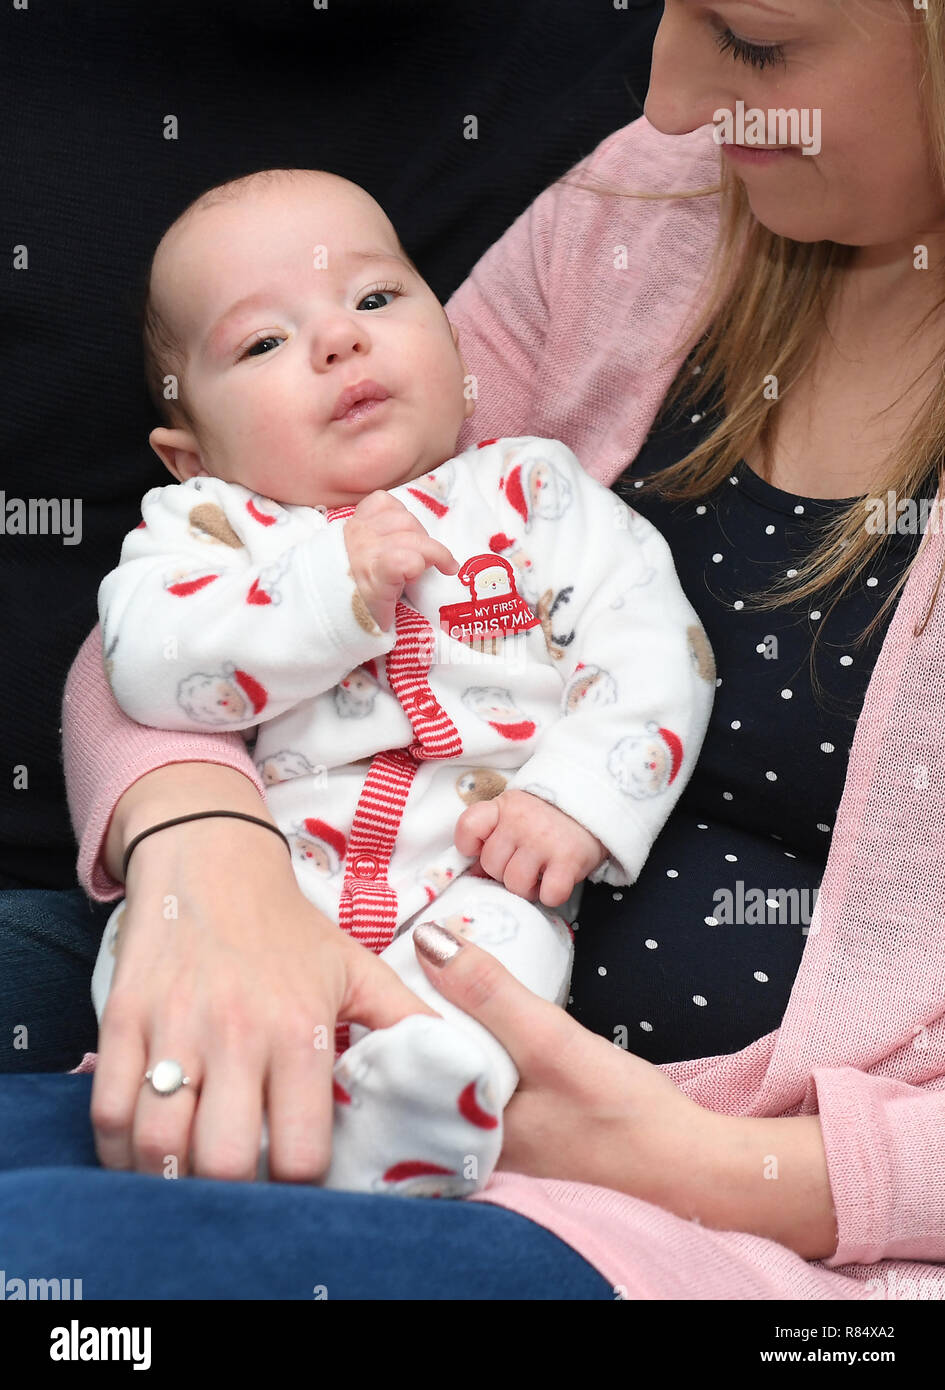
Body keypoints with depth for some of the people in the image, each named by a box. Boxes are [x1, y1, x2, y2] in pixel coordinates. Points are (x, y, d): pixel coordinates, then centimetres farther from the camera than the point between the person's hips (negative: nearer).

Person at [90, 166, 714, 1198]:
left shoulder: (532, 490, 13)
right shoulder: (206, 523, 12)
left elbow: (655, 647, 4)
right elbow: (145, 662, -9)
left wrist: (581, 798, -13)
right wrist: (331, 584, -15)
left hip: (475, 878, -1)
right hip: (254, 875, 1)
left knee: (499, 946, -31)